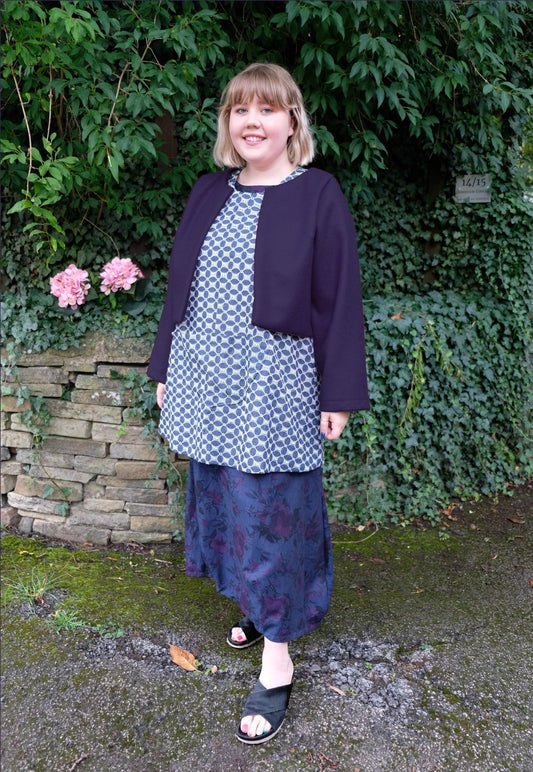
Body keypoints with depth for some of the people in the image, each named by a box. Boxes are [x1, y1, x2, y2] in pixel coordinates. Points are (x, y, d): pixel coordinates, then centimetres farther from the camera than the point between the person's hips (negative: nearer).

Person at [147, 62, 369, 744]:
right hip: (208, 386, 6)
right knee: (222, 501, 14)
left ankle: (277, 661, 16)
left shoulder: (317, 195, -4)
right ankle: (258, 604, 38)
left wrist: (338, 394, -9)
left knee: (270, 513, 0)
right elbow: (181, 286, 15)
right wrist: (166, 368, 13)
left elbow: (339, 299, -6)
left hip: (273, 391, -5)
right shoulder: (209, 193, 11)